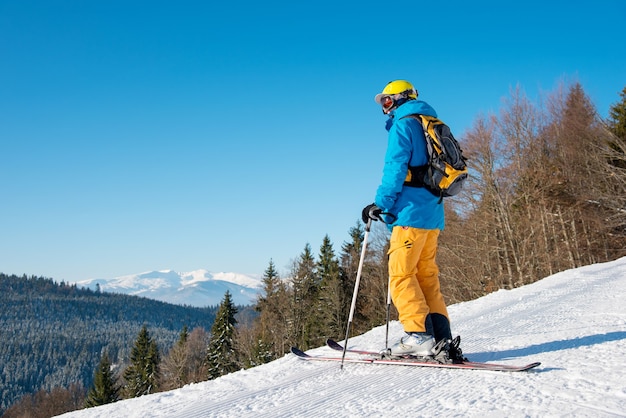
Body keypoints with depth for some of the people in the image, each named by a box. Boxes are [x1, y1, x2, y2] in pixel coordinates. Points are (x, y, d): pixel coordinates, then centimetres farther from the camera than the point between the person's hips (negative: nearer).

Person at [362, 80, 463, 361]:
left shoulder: (403, 124, -3)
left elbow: (395, 169, -13)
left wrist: (380, 204, -10)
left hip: (412, 212, -9)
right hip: (433, 214, 9)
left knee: (401, 274, -8)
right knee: (426, 276, 9)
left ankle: (419, 336, -13)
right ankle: (441, 339, 4)